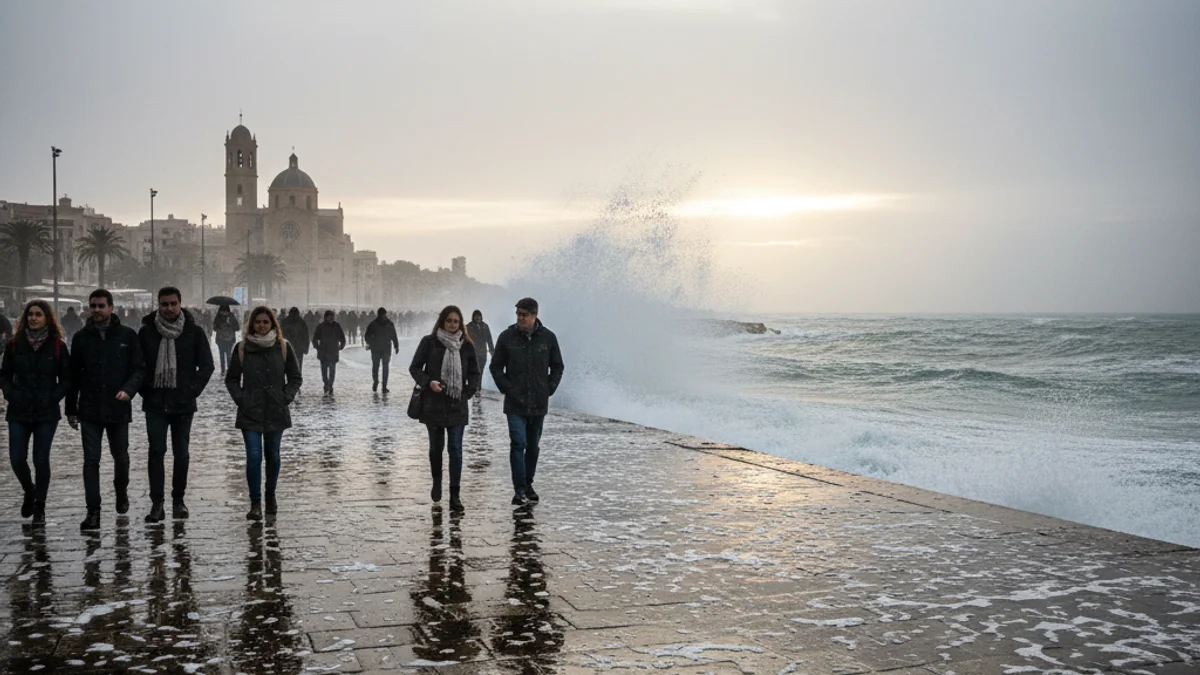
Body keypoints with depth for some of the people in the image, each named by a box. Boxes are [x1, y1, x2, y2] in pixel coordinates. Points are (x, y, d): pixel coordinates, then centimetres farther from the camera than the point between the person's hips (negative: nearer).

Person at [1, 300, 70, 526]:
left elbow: (66, 379, 3)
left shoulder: (58, 346, -1)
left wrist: (53, 397, -11)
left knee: (41, 459, 0)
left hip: (46, 413, -2)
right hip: (19, 412, 2)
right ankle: (29, 492, 28)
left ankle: (39, 507, 13)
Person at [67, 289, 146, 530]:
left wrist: (128, 389, -20)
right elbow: (74, 375, 9)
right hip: (90, 410, 1)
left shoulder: (127, 335, -1)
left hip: (119, 409, -1)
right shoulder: (81, 337, 4)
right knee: (91, 460, -3)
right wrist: (71, 409, 8)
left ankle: (121, 492, 39)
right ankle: (93, 512, 0)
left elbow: (139, 368, -2)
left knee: (121, 457, 12)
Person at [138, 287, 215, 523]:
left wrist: (193, 390, -3)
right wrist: (145, 389, 0)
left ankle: (178, 499, 18)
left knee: (181, 453, 6)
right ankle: (156, 503, -2)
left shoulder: (194, 332, 1)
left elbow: (206, 365, 5)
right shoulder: (147, 331, 2)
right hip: (155, 403, 0)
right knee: (156, 452, -5)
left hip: (183, 403, 0)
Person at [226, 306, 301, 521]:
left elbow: (295, 377, 7)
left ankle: (270, 496, 30)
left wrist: (286, 398, -3)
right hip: (250, 414, -1)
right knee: (254, 457, -8)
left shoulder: (283, 347, 1)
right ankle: (255, 503, -2)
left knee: (273, 456, 11)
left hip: (276, 412, 1)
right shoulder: (242, 348, 0)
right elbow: (231, 379, 9)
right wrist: (240, 398, -3)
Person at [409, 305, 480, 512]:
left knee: (455, 449, -3)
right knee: (436, 446, 12)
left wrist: (469, 392, -1)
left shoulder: (466, 345, 3)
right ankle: (437, 482, 38)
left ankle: (454, 495, 1)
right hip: (434, 404, 0)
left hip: (457, 405, 1)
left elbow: (474, 372, 12)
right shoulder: (429, 342, -3)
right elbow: (414, 367, 1)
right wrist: (428, 382, -15)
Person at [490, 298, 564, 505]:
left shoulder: (548, 337, 0)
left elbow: (557, 367, 11)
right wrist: (506, 388, -6)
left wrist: (549, 388, 0)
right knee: (518, 444, -10)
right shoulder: (507, 337, -3)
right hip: (515, 403, -2)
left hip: (539, 403, 2)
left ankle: (528, 484, 26)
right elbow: (496, 367, 5)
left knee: (533, 446, 12)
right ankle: (519, 489, -7)